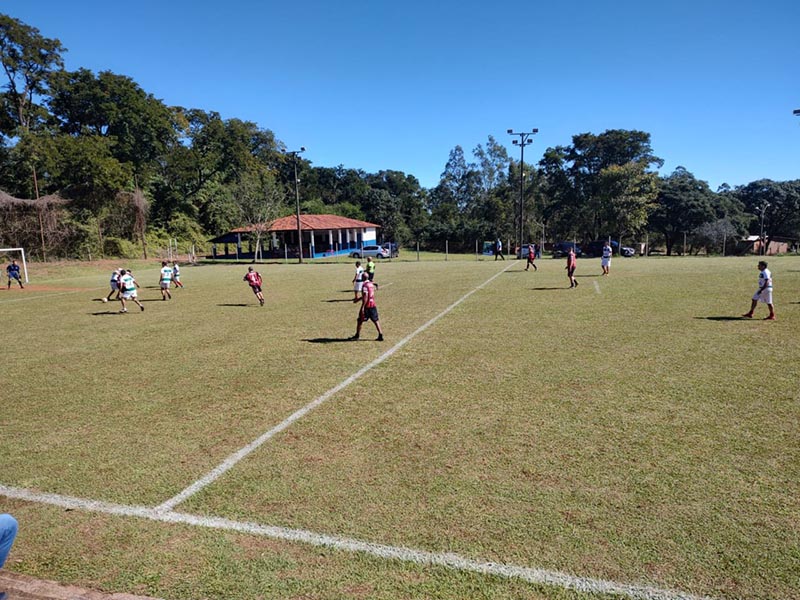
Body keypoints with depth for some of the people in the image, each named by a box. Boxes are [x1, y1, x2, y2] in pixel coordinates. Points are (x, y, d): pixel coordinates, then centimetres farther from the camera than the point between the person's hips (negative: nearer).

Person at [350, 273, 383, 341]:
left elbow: (365, 297, -20)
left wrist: (362, 307, -20)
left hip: (367, 306, -7)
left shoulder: (365, 285, -14)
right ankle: (380, 335, 2)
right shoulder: (371, 284, 12)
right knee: (376, 320, 7)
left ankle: (357, 335, 16)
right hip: (373, 305, 7)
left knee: (360, 320, 7)